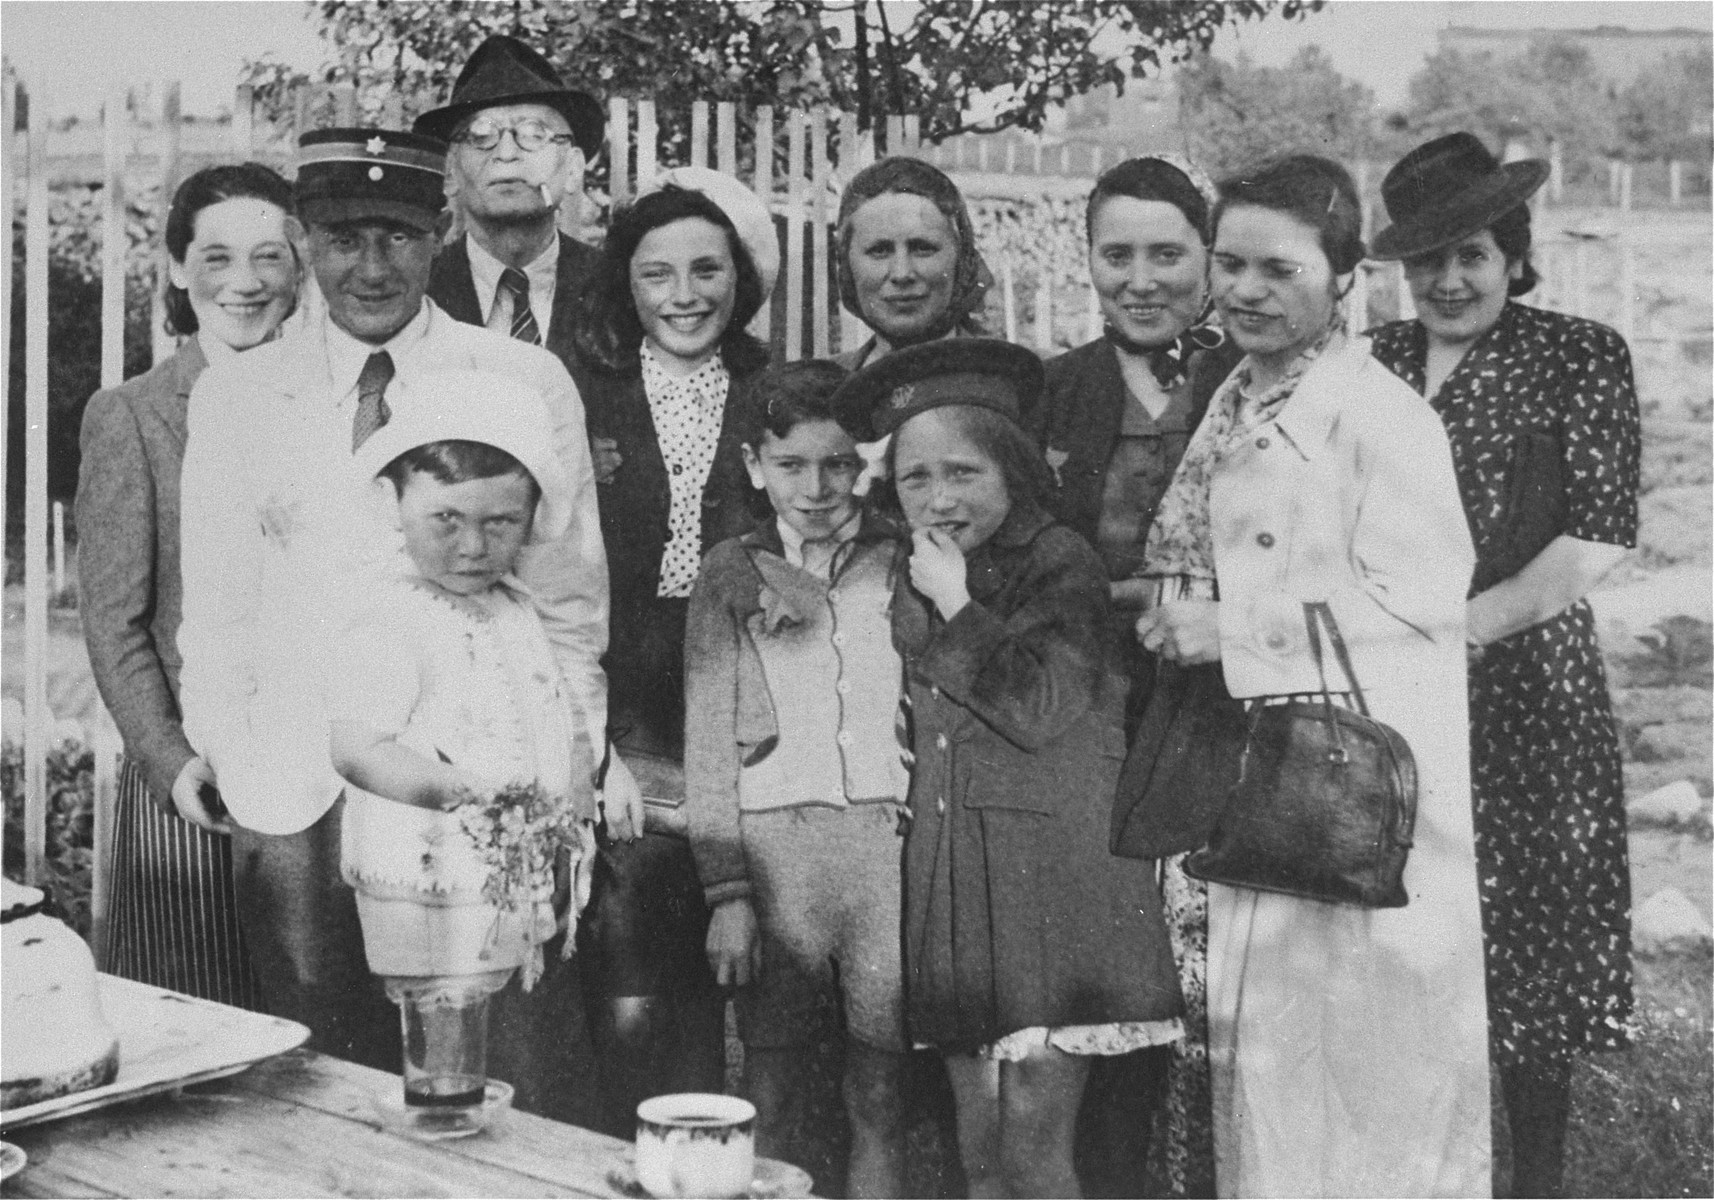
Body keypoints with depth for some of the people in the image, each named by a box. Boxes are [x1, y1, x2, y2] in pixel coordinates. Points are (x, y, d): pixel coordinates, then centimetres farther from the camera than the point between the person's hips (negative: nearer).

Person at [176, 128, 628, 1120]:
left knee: (528, 1093, -3)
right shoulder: (235, 395, 8)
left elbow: (567, 592, 3)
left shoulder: (528, 381, 2)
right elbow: (216, 605, 10)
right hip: (300, 798, 2)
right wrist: (231, 766, 2)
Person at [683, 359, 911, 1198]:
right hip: (774, 846, 0)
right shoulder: (732, 575, 8)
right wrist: (726, 892, -2)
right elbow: (708, 743, 4)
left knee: (882, 1099, 3)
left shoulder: (904, 563, 9)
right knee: (768, 1094, 2)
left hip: (892, 840, 0)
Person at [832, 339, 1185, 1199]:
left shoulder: (1060, 563, -6)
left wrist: (956, 605, -14)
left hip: (1050, 870, -6)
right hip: (951, 874, 6)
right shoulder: (912, 582, 14)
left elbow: (1038, 710, -18)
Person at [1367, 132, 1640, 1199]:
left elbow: (1600, 537, -8)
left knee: (1528, 933, 4)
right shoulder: (1377, 362, 12)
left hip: (1523, 683, -3)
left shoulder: (1579, 357, 1)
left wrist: (1464, 623, -15)